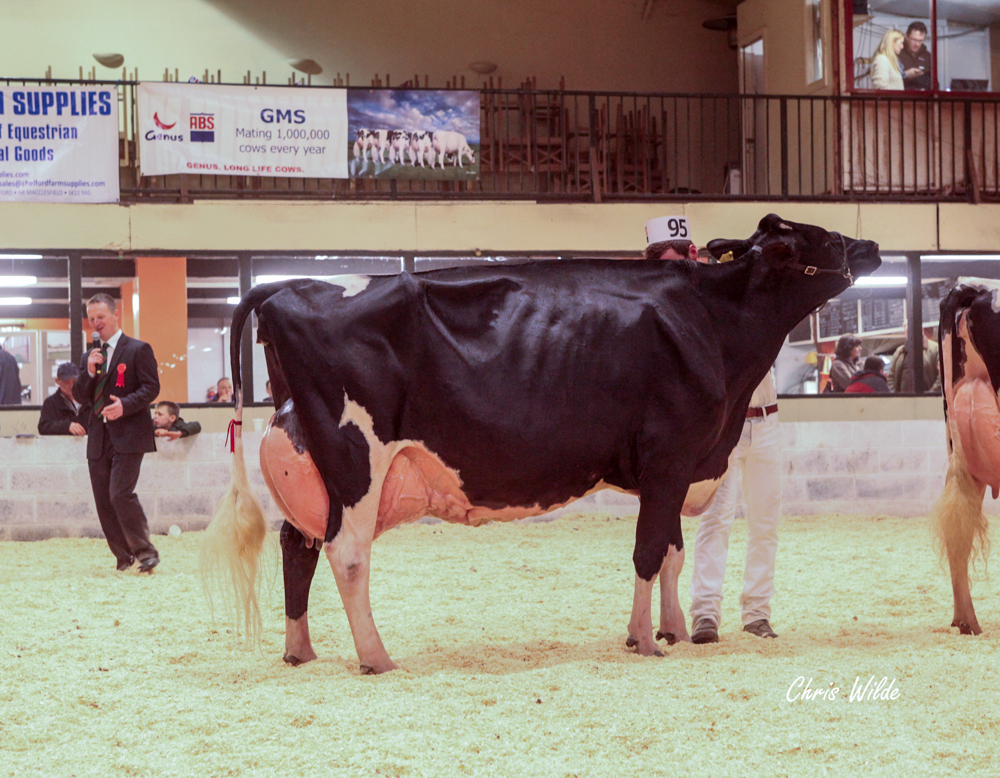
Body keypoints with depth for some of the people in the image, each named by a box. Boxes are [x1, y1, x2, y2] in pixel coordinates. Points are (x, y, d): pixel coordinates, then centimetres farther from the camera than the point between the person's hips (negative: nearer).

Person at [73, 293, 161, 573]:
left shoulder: (138, 349, -1)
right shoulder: (89, 357, 17)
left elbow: (151, 387, -7)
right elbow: (79, 396, 12)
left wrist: (125, 405, -22)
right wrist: (89, 372, -5)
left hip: (128, 435, -7)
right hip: (99, 437, 7)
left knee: (120, 494, -18)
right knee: (103, 500, 5)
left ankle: (145, 550, -5)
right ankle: (124, 557, 15)